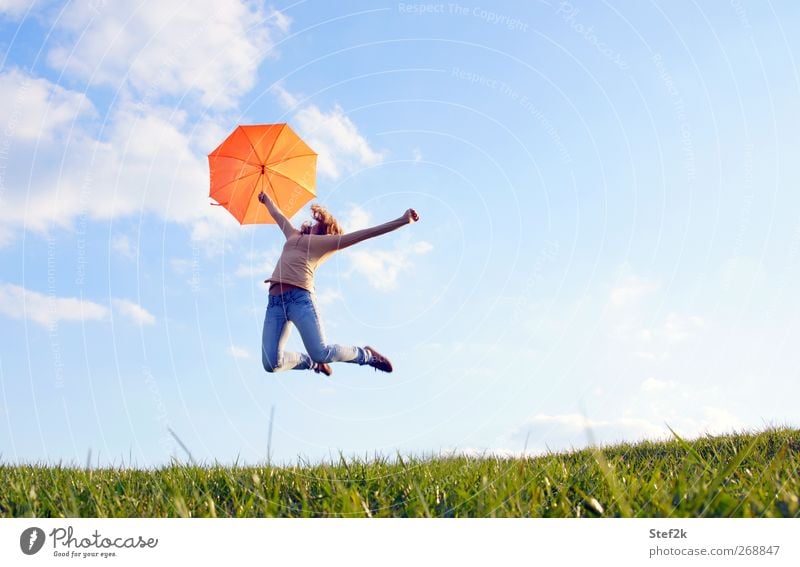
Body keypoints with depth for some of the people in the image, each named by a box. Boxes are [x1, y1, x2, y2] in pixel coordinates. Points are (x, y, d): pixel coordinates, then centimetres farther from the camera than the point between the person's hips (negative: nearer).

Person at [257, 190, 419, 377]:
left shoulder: (326, 242, 16)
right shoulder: (293, 235, 31)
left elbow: (365, 234, 9)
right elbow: (276, 213, 50)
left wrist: (403, 220, 3)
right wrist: (266, 199, 67)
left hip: (300, 297, -5)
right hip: (274, 301, 5)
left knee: (321, 353, -20)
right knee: (271, 363, -11)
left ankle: (365, 354, 9)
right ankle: (313, 362, 17)